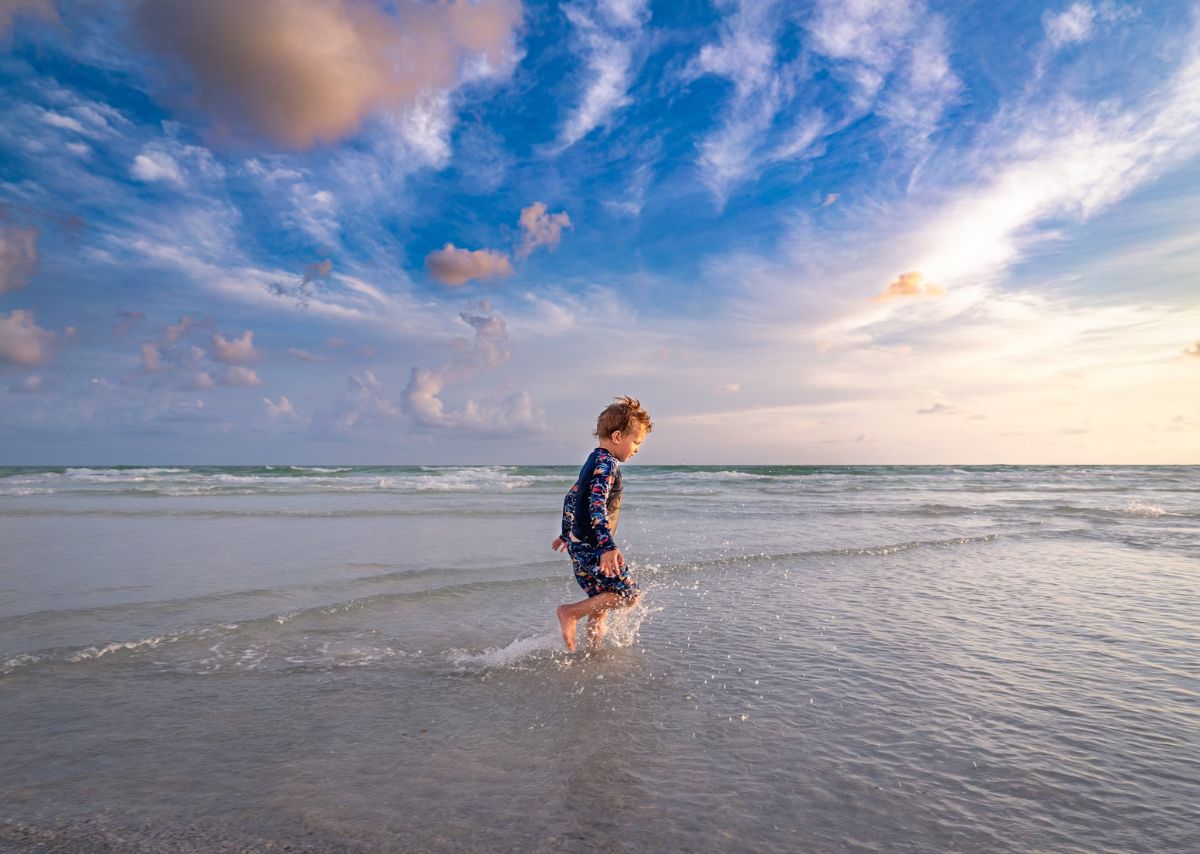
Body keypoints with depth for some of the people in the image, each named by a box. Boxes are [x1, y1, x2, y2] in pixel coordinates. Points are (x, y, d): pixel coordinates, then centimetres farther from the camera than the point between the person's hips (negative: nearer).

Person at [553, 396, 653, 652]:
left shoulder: (594, 461, 15)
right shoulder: (607, 463, -16)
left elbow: (571, 497, 23)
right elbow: (597, 505, -29)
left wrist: (566, 533, 32)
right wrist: (608, 547, -36)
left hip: (578, 544, 10)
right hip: (592, 547, -10)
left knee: (602, 600, 17)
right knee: (628, 594, -5)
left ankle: (593, 649, 24)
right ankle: (571, 612, -5)